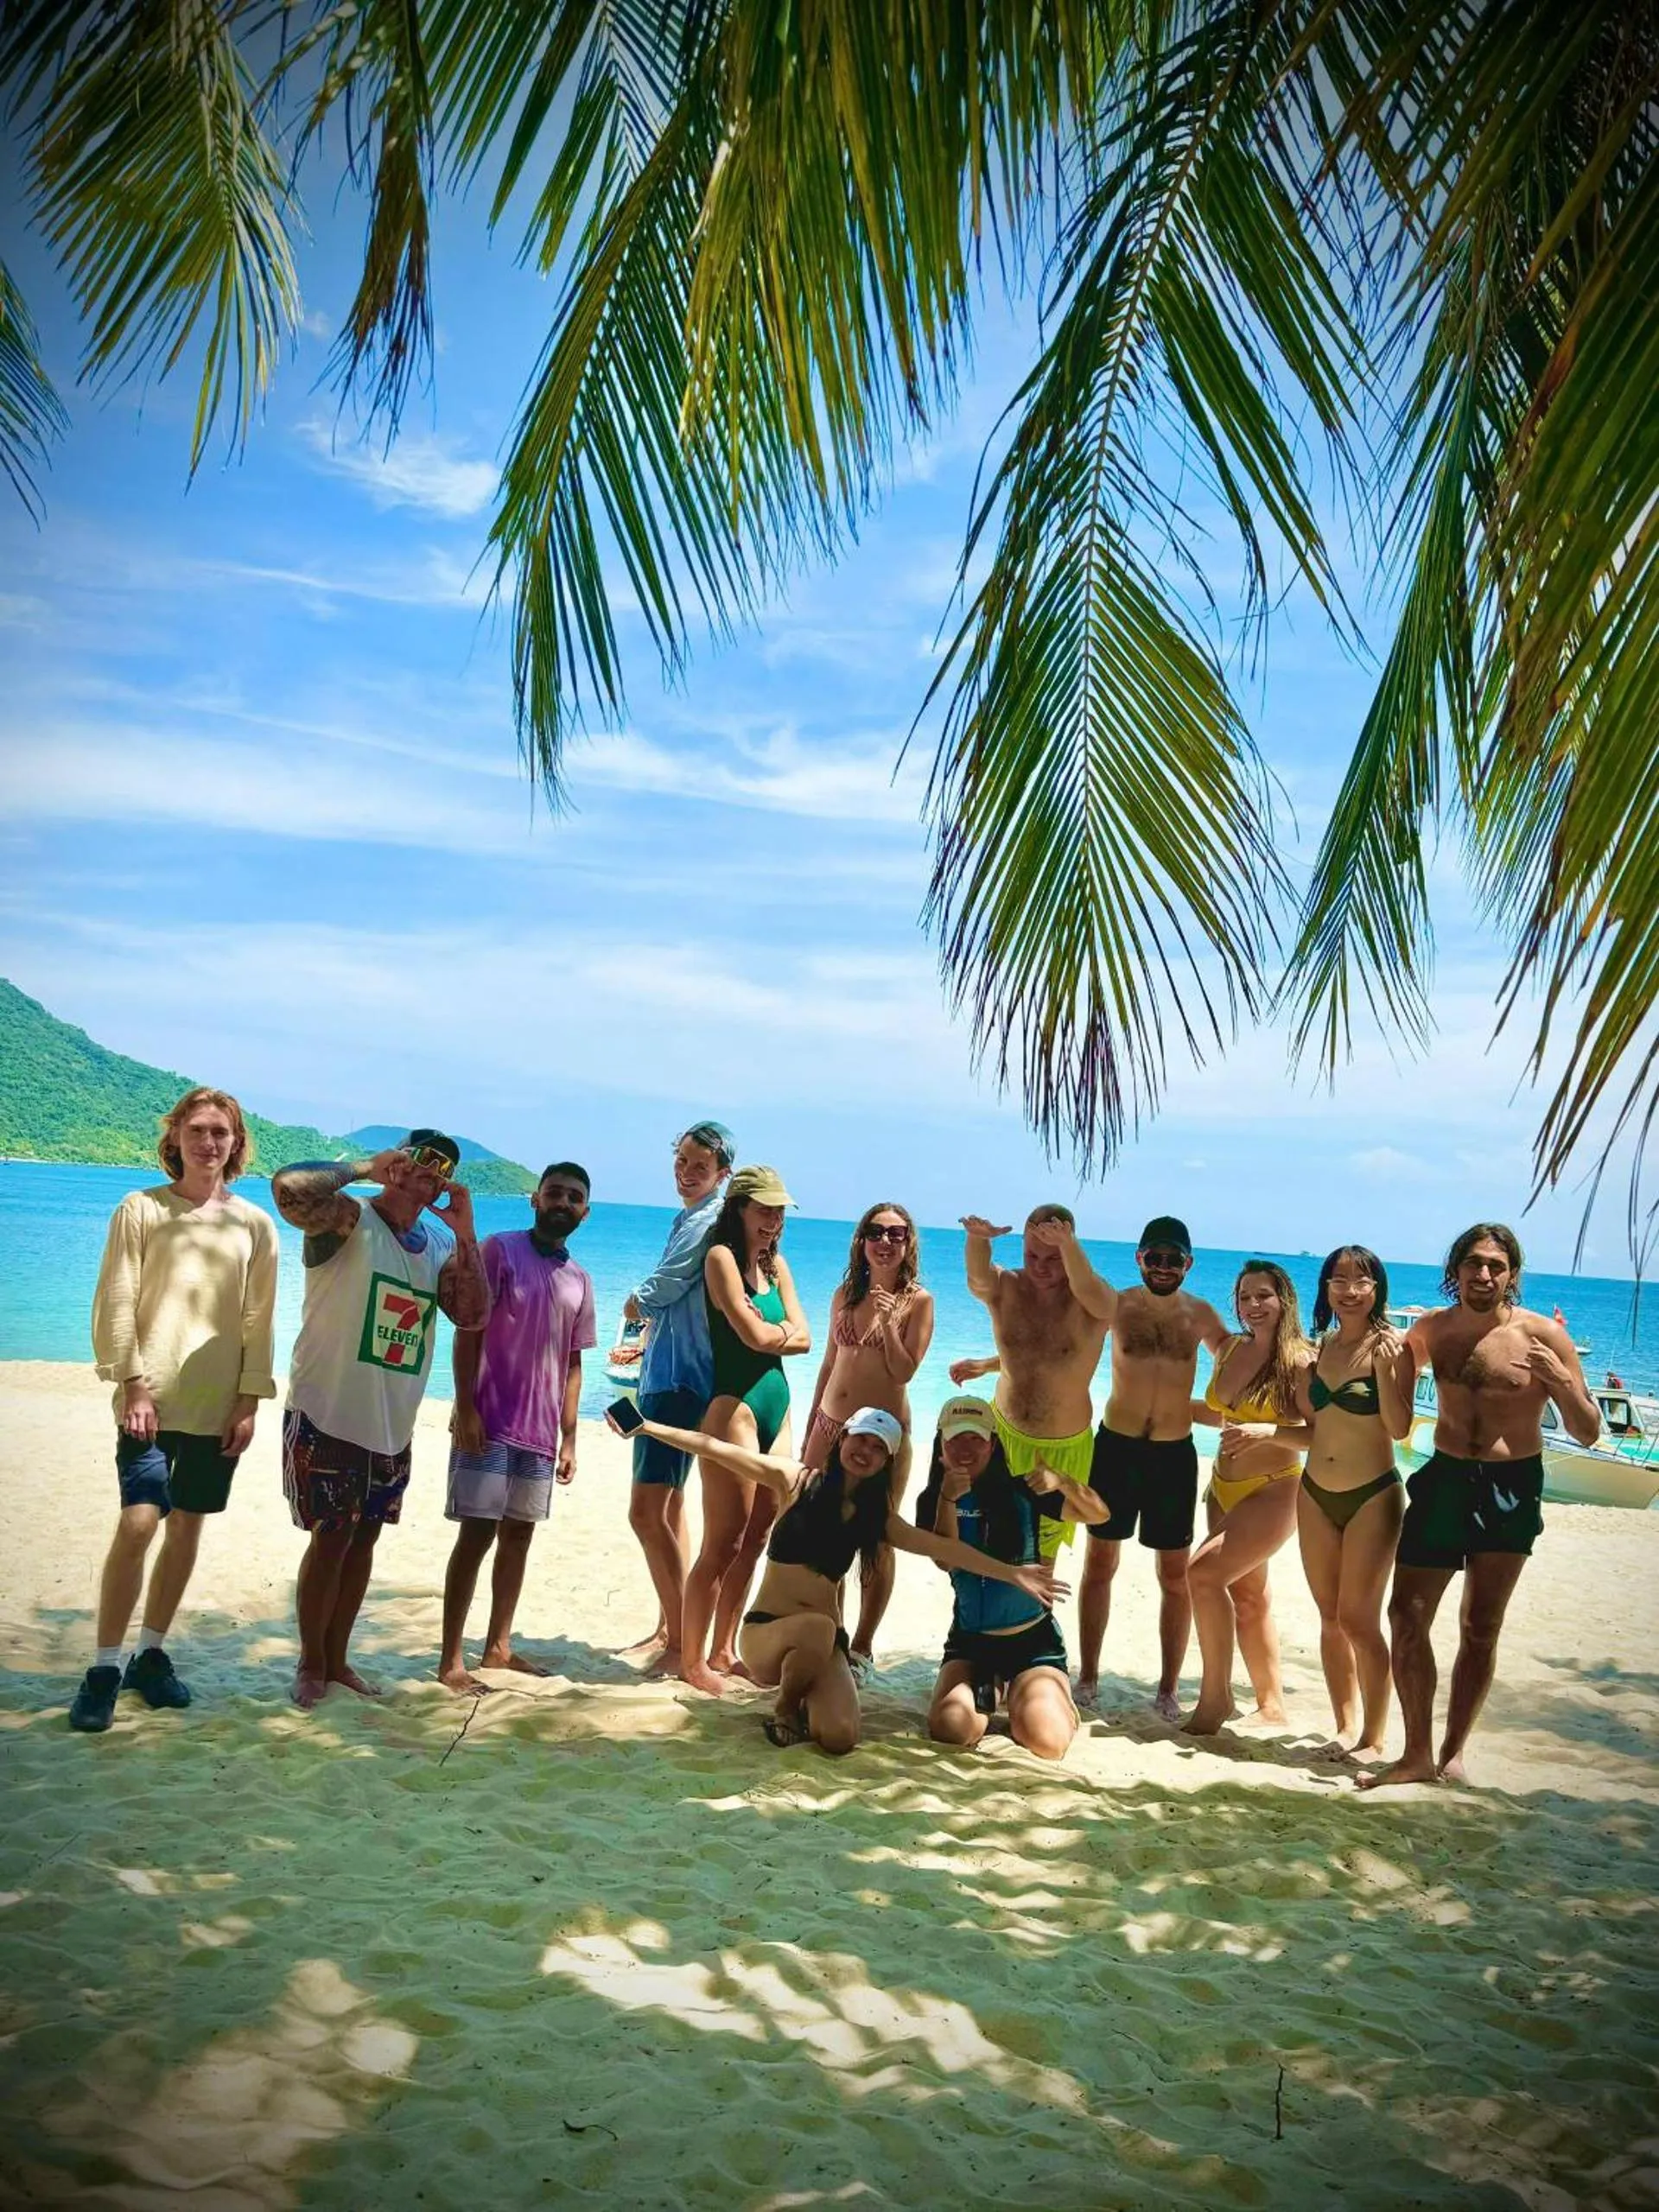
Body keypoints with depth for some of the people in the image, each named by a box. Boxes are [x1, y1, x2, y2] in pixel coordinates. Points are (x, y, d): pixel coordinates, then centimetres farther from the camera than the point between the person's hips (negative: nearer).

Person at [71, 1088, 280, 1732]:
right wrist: (133, 1385, -11)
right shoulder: (141, 1209, 0)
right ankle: (104, 1668, -1)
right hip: (153, 1399, -3)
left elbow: (258, 1323, 7)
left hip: (220, 1407, 3)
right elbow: (114, 1305, -4)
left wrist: (250, 1401, 1)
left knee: (188, 1527, 9)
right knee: (139, 1523, -13)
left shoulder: (254, 1225, 6)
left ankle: (150, 1654, 23)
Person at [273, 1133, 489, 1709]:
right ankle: (311, 1665, 18)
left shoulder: (441, 1244, 8)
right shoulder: (350, 1219, -12)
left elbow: (474, 1315, -3)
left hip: (392, 1427, 7)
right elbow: (290, 1187, -32)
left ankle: (336, 1660, 28)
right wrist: (364, 1167, -21)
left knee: (363, 1539, 14)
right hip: (327, 1417, -6)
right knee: (330, 1540, 1)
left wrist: (466, 1234, -10)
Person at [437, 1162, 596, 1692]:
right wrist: (465, 1408, -16)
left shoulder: (579, 1281, 12)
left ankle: (499, 1645, 20)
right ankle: (451, 1659, -1)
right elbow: (467, 1332, -8)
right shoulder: (499, 1250, -3)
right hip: (488, 1423, -6)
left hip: (540, 1432, 6)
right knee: (477, 1534, -6)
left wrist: (568, 1437, 11)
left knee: (518, 1535, 10)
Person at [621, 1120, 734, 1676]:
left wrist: (636, 1304, 3)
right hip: (666, 1376, 11)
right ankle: (668, 1629, 26)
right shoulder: (687, 1218, 16)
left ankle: (682, 1642, -7)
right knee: (668, 1505, 16)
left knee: (647, 1510, -13)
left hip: (681, 1381, -11)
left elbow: (648, 1298, -16)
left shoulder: (707, 1223, -17)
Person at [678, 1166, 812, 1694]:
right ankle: (692, 1661, 5)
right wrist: (783, 1328, 2)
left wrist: (767, 1331, -8)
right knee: (723, 1544, -5)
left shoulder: (775, 1264, 15)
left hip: (777, 1407, 8)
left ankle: (723, 1652, 22)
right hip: (735, 1407, -8)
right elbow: (755, 1336, -16)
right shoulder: (722, 1257, -9)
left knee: (755, 1540, 11)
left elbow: (803, 1339, 6)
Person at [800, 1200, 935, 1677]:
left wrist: (887, 1321, -24)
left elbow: (904, 1371, -13)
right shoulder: (847, 1292, 8)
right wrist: (810, 1429, 15)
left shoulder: (918, 1301, -6)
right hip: (830, 1424, 5)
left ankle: (862, 1646, 15)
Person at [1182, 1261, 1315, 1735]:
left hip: (1272, 1492, -8)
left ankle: (1215, 1697, -5)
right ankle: (1271, 1705, 27)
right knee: (1248, 1596, 14)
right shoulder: (1231, 1350, 6)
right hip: (1224, 1489, 8)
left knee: (1204, 1572, -20)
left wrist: (1267, 1434, -30)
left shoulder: (1299, 1361, -15)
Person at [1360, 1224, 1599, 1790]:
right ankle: (1417, 1755, 10)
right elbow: (1403, 1357, 27)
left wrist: (1560, 1380, -24)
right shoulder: (1431, 1330, 2)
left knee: (1480, 1628, 4)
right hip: (1444, 1479, 3)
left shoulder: (1542, 1337, -10)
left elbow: (1588, 1433, -7)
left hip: (1511, 1489, -3)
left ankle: (1453, 1753, 17)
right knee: (1407, 1614, -1)